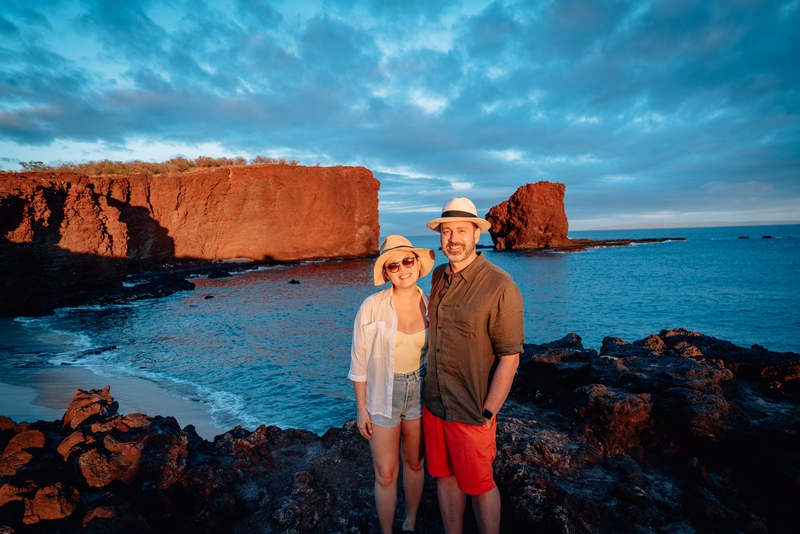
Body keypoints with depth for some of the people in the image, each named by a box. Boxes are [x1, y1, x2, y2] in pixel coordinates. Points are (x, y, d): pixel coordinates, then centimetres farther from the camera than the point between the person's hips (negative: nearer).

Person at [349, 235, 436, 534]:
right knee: (386, 474, 7)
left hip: (420, 392, 3)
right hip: (383, 396, -3)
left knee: (415, 463, 20)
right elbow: (359, 362, -10)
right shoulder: (373, 307, -17)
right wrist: (362, 409, -7)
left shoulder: (429, 305, -7)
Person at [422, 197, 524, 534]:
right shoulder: (438, 277, 2)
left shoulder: (499, 286, -18)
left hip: (471, 413, -5)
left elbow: (510, 357, -16)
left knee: (479, 485, 14)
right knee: (444, 477, 20)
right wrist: (430, 394, 11)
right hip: (434, 405, 6)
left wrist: (488, 413, -14)